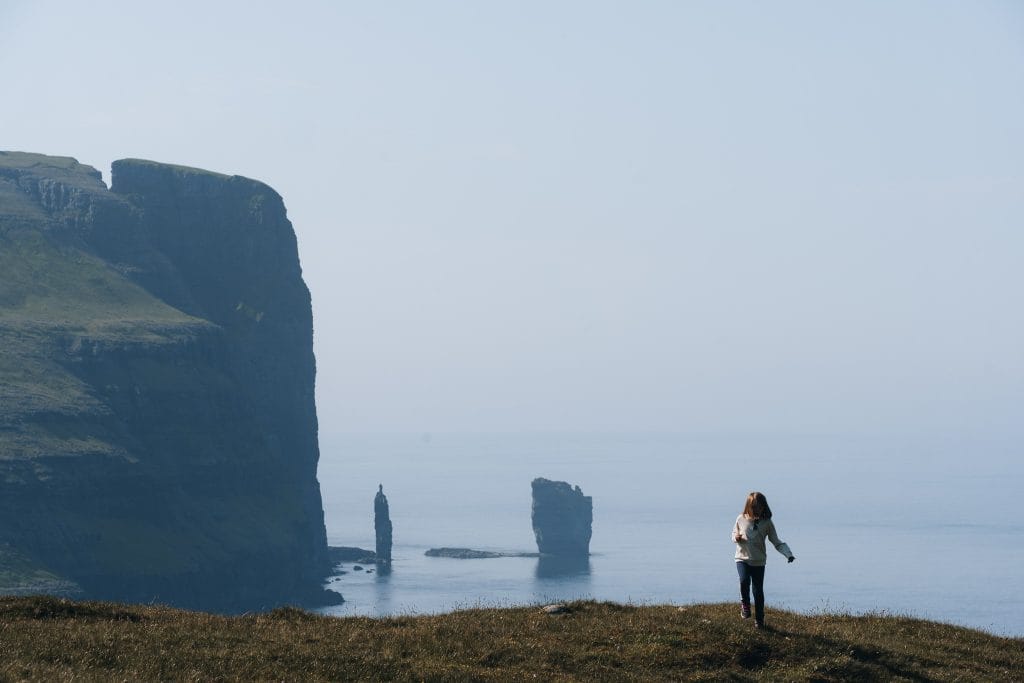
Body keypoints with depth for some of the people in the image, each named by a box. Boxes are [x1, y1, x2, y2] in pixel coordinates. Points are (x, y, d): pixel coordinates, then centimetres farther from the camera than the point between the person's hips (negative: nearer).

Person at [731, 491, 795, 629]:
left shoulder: (767, 523, -6)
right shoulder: (741, 519, -2)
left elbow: (777, 542, -4)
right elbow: (735, 533, 14)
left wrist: (788, 554, -18)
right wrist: (736, 538, -11)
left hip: (759, 562, 0)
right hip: (742, 559, 0)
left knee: (758, 591, 3)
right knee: (744, 581, -26)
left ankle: (759, 619, 19)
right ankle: (745, 603, 3)